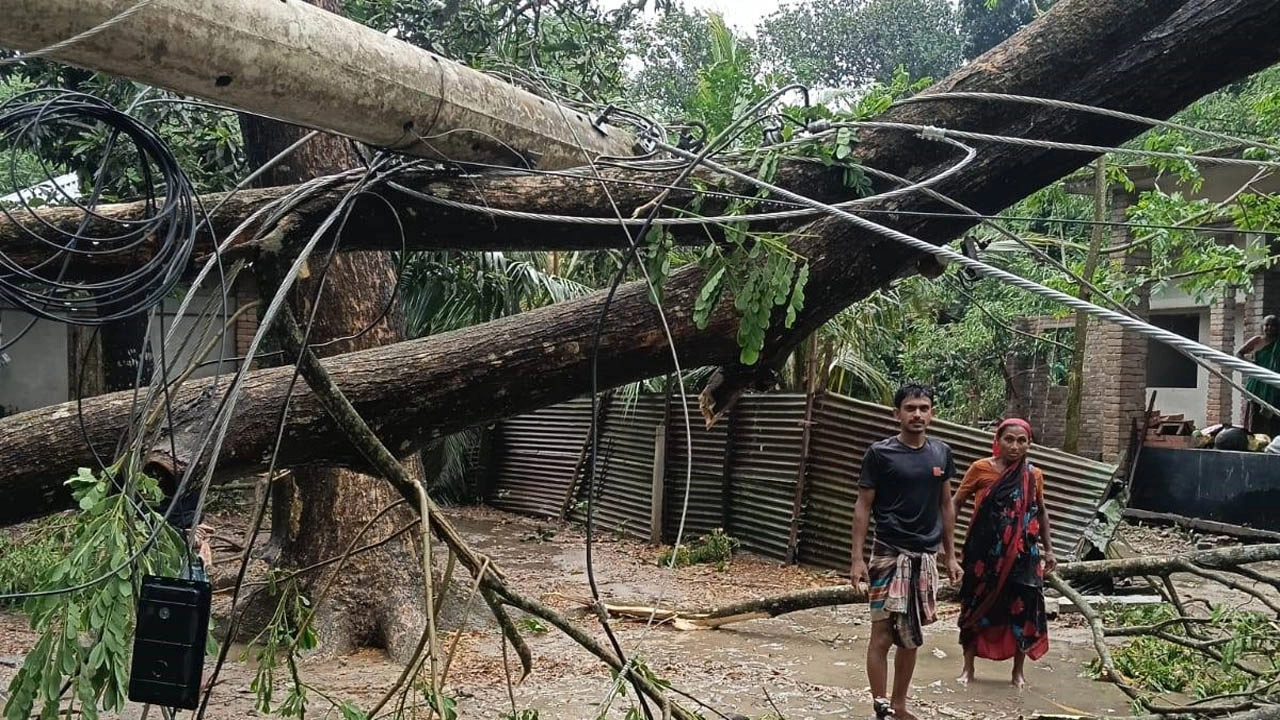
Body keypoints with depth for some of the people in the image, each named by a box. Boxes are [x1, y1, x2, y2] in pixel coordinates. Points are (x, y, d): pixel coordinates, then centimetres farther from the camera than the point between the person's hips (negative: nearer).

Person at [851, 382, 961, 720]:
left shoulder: (941, 453, 6)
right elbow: (863, 507, -5)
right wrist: (858, 557, -11)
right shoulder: (880, 453, -7)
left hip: (926, 557, 5)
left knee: (911, 638, 13)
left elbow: (946, 505, 14)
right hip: (889, 555, -5)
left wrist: (951, 555, 11)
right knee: (882, 635, -5)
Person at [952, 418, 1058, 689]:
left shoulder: (1034, 475, 2)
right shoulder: (981, 469, -6)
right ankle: (968, 668, 20)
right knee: (977, 608, 7)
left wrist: (1047, 549, 17)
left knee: (1022, 610, 5)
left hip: (1021, 555, 2)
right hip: (984, 554, -2)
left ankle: (1018, 671, 21)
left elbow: (1041, 512, 16)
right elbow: (956, 503, 0)